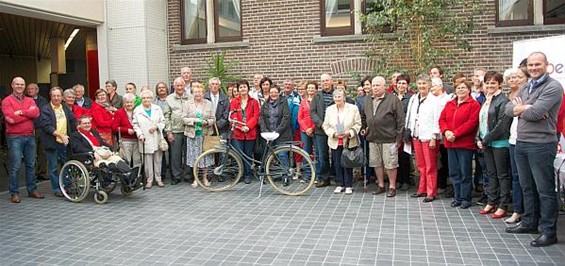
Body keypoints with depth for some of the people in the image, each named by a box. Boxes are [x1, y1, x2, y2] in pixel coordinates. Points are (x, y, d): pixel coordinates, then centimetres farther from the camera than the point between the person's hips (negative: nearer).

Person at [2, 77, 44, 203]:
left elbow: (36, 113, -6)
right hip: (14, 137, -5)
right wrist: (28, 113, -7)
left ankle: (32, 190, 20)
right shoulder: (7, 101, -1)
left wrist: (21, 112, -14)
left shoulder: (30, 100, 13)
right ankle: (14, 193, 5)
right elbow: (10, 118, -15)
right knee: (15, 166, -4)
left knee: (31, 164, 11)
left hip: (30, 136, 5)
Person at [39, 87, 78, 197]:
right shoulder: (45, 109, -5)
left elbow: (73, 121, 17)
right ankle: (56, 188, 12)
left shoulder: (65, 108, 13)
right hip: (52, 142, -5)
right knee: (53, 167, 3)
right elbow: (46, 126, -14)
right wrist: (60, 135, -22)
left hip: (65, 142, 5)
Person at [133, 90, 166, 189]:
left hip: (157, 139, 2)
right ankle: (149, 180, 7)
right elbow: (135, 124, 4)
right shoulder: (137, 110, 5)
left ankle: (158, 179, 15)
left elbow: (162, 122, 10)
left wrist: (156, 126, -9)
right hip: (145, 140, -2)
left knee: (158, 160, 6)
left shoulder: (157, 108, 10)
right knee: (147, 160, -2)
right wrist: (140, 134, -10)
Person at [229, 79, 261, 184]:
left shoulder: (254, 102, 8)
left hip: (250, 133, 0)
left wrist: (248, 126, -14)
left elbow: (256, 116, 0)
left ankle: (247, 175, 14)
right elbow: (233, 116, 0)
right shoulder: (234, 102, 8)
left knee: (248, 154, 4)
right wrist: (241, 127, -13)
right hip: (237, 132, 0)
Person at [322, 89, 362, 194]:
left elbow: (358, 124, -2)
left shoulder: (353, 108, -2)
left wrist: (349, 133, -17)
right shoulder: (329, 109, 7)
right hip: (335, 142, 3)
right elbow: (326, 125, 6)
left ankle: (348, 185, 12)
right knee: (337, 164, 6)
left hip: (349, 141, -3)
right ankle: (340, 184, 19)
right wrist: (333, 134, -11)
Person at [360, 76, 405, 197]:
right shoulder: (367, 100, 11)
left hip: (388, 138, -5)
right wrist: (363, 128, 17)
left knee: (390, 164, 1)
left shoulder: (393, 99, -7)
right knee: (376, 163, 12)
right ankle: (380, 185, 27)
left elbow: (400, 120, -8)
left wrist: (399, 137, -10)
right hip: (373, 138, 6)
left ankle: (392, 186, 15)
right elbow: (363, 116, 27)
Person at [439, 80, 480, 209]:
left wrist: (455, 133, -18)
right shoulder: (449, 104, 16)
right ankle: (457, 197, 20)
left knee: (465, 172, -1)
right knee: (454, 172, 10)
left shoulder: (474, 104, -3)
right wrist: (446, 131, -10)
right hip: (450, 143, 6)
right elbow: (442, 119, 10)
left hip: (465, 144, -6)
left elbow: (472, 122, -14)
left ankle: (465, 198, 9)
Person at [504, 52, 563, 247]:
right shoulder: (525, 87, 15)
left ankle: (549, 232, 8)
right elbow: (509, 109, 6)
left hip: (541, 145, -8)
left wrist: (520, 108, -1)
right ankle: (529, 223, 31)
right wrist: (526, 108, -12)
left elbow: (535, 113, -21)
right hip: (521, 143, 8)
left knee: (545, 190, -1)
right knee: (527, 187, 18)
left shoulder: (553, 87, -11)